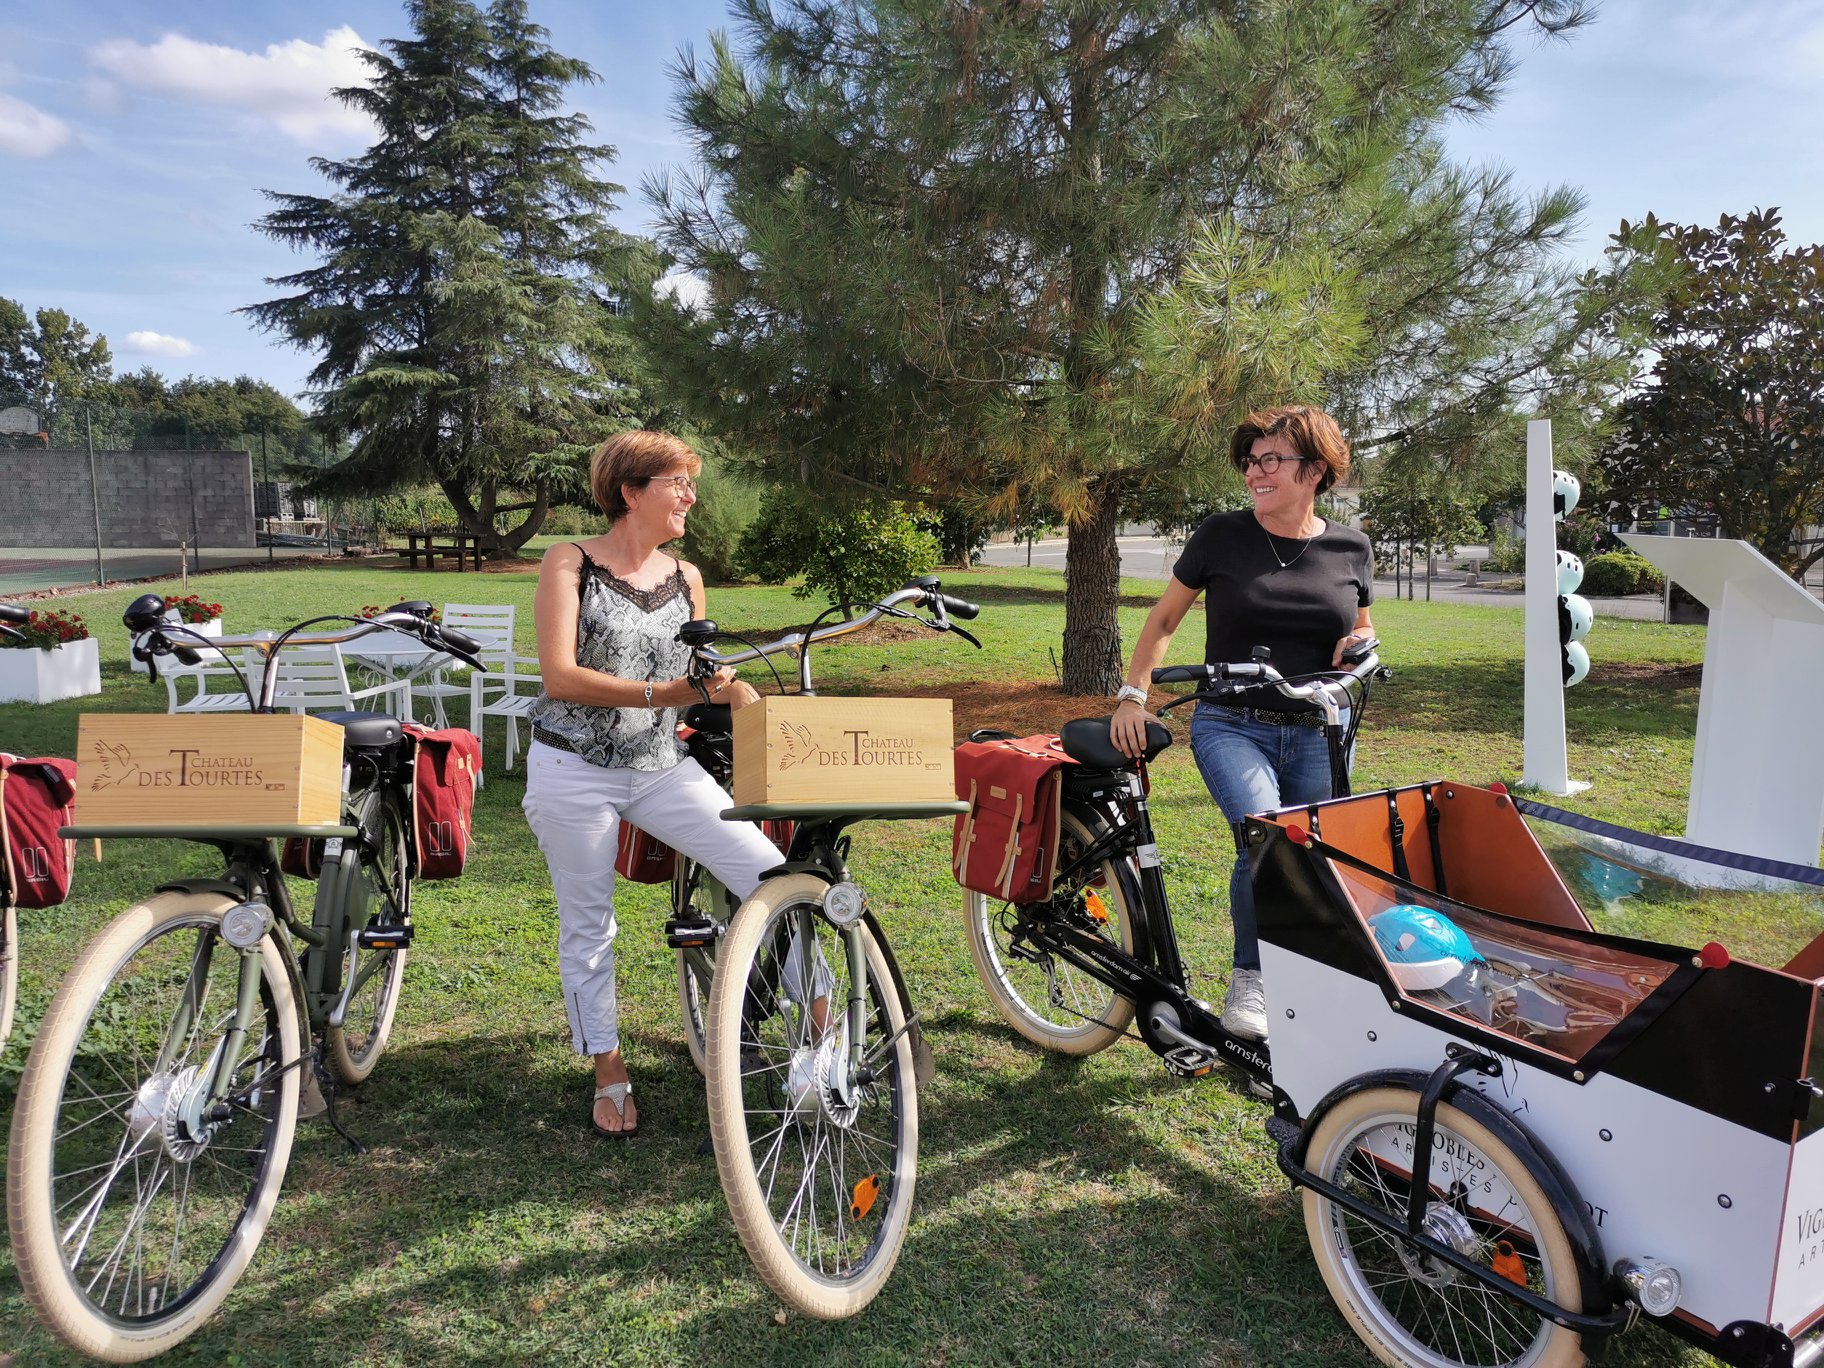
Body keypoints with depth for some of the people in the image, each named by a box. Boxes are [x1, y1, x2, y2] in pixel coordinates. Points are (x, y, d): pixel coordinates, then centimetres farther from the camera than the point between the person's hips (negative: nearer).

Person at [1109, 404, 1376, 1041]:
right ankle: (1249, 983, -8)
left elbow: (1362, 630, 20)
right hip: (1232, 726, -3)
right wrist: (1133, 694, -5)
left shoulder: (1350, 548, 5)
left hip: (1316, 733, 3)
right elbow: (1164, 618, 7)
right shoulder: (1221, 536, -2)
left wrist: (1361, 644, -4)